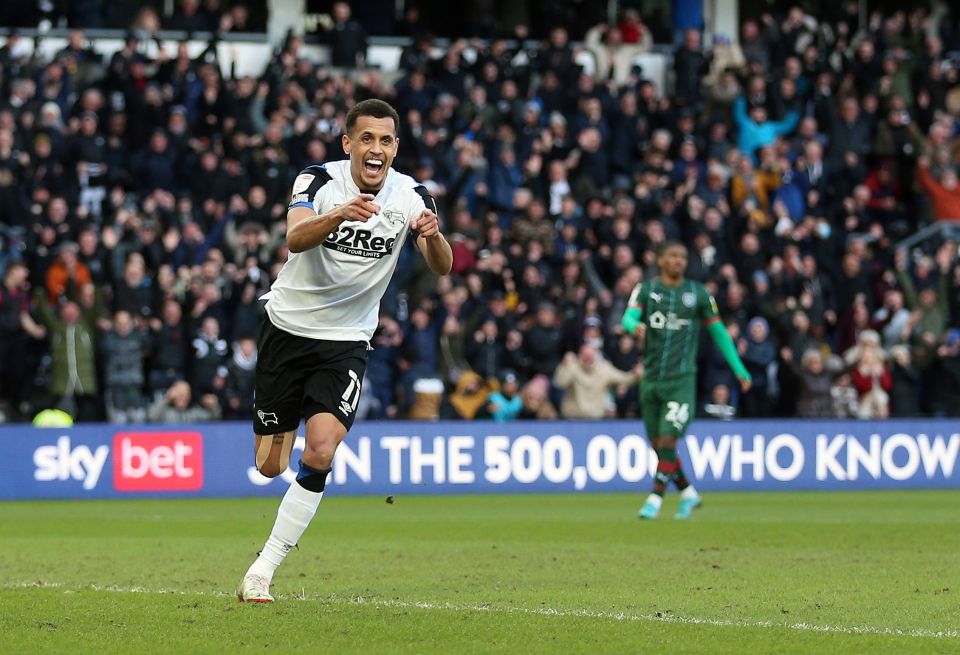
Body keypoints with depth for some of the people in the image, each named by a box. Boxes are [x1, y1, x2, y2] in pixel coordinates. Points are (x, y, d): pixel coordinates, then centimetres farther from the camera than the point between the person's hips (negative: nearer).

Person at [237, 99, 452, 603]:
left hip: (346, 341, 1)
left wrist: (433, 235, -41)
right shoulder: (318, 181, -15)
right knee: (270, 466, 5)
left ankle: (262, 572, -11)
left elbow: (442, 268, -18)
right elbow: (295, 239, -33)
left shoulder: (410, 196, -9)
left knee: (319, 453, -19)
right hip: (287, 327, -1)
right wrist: (338, 214, -53)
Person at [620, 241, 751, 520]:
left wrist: (739, 369, 8)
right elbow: (628, 317, -12)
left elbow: (718, 331, 10)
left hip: (681, 380, -2)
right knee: (659, 445, 8)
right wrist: (635, 326, -37)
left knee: (667, 440, -15)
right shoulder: (646, 289, 4)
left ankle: (655, 500, -8)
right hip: (651, 379, 2)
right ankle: (688, 493, 26)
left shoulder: (698, 293, 4)